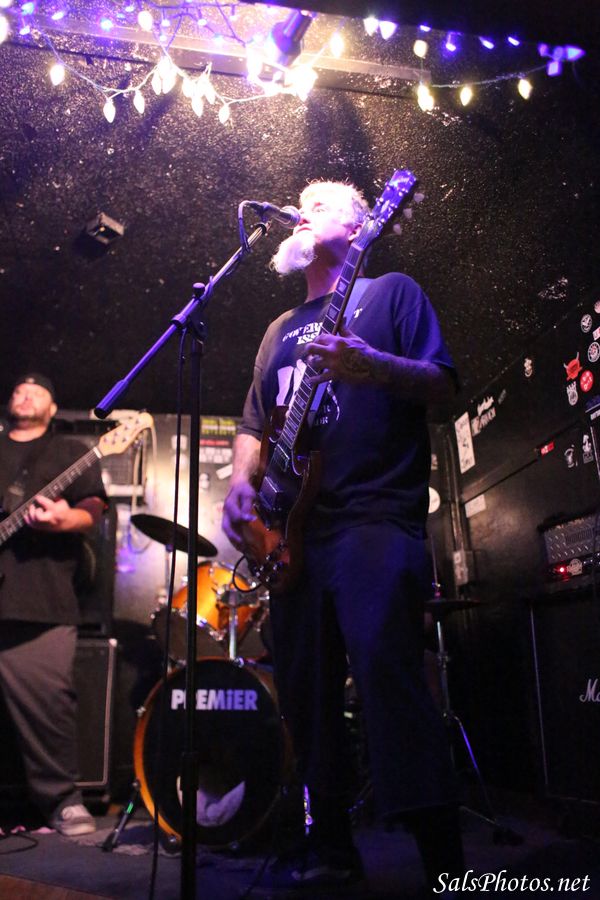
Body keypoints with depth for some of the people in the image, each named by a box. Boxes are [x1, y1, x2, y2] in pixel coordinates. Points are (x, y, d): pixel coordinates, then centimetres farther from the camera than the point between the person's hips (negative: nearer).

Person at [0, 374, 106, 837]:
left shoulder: (70, 452, 16)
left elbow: (93, 508, 5)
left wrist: (65, 518, -17)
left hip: (40, 594, -3)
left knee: (47, 696, -9)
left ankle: (62, 800, 4)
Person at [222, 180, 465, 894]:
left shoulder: (391, 292, 11)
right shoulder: (281, 330, 27)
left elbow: (442, 385, 0)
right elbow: (254, 421, 24)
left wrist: (373, 366, -21)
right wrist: (241, 483, 4)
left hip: (377, 519, -6)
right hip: (295, 527, 7)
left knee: (385, 669, -18)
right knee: (305, 689, 6)